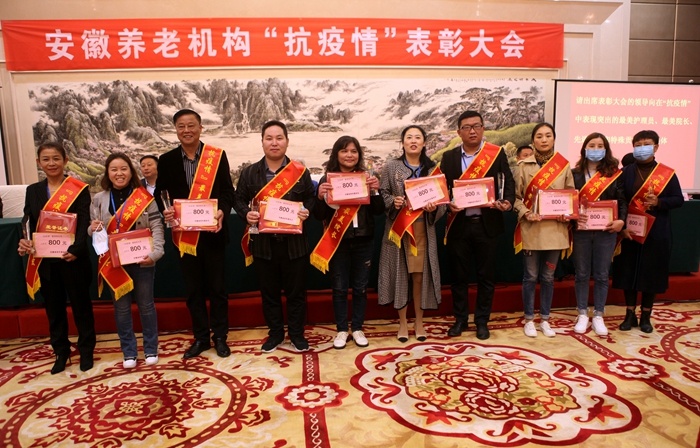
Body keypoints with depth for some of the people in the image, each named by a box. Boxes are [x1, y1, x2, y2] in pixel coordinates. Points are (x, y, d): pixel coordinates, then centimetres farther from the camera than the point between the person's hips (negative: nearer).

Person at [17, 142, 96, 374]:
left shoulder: (79, 189, -6)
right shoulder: (33, 191, 8)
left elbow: (84, 223, -13)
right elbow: (27, 223, 5)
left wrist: (76, 249, -27)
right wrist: (24, 242, -16)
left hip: (72, 259, -4)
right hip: (44, 261, 4)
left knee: (81, 306, 8)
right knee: (54, 309, 15)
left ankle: (86, 351, 24)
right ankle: (61, 352, 30)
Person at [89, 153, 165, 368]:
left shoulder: (144, 197, -4)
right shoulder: (99, 199, 4)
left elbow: (157, 227, -7)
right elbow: (92, 231, 9)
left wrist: (155, 252, -20)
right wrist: (92, 229, -15)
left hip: (141, 261, -2)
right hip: (113, 263, 2)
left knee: (146, 305, 9)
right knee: (121, 308, 11)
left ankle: (151, 349, 24)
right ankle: (128, 352, 24)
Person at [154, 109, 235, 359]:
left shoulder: (217, 156, -2)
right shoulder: (166, 160, 5)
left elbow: (228, 190, -2)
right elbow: (160, 193, 6)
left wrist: (222, 211, -20)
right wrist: (165, 212, -14)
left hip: (212, 233, -2)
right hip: (184, 235, 3)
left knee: (217, 288, 8)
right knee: (193, 289, 12)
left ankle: (220, 337, 23)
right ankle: (200, 337, 27)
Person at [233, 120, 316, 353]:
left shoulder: (300, 172, 1)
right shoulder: (250, 172, 4)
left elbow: (311, 198, 6)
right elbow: (239, 199, 8)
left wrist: (307, 211, -15)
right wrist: (246, 214, -12)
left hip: (294, 243, -1)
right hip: (263, 243, 1)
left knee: (296, 291, 9)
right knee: (269, 292, 12)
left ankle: (297, 334, 26)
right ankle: (275, 333, 29)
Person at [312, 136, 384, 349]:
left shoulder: (366, 178, 2)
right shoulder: (327, 180, -2)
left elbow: (378, 211, -2)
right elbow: (320, 216, -5)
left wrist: (376, 190, -18)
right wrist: (320, 197, -23)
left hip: (363, 241, 1)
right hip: (337, 242, -1)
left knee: (360, 287, 10)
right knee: (339, 288, 7)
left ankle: (357, 329, 24)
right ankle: (341, 330, 21)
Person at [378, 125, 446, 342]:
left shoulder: (433, 168, 6)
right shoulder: (391, 167, 2)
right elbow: (382, 194, 1)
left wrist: (434, 207, -15)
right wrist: (393, 201, -18)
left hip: (422, 229, 1)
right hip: (398, 228, -1)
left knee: (419, 275, 4)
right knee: (400, 275, 4)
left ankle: (419, 322, 21)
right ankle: (402, 323, 19)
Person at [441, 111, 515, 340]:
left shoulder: (497, 154, 3)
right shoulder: (449, 157, 6)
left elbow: (508, 182, 1)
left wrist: (508, 201, -19)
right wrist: (448, 205, -17)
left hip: (487, 224, 0)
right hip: (459, 224, 1)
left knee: (486, 276, 8)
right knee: (459, 275, 10)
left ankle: (482, 321, 23)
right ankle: (460, 319, 25)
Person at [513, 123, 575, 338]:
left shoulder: (564, 166, 4)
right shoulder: (523, 166, -2)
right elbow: (516, 196, -1)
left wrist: (567, 214, -8)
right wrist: (525, 213, -17)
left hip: (555, 229, 2)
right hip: (531, 228, -2)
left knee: (548, 277, 11)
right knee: (531, 276, 5)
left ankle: (545, 319, 24)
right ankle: (529, 320, 19)